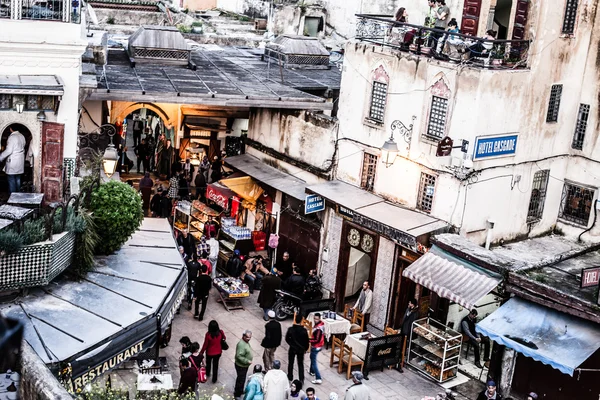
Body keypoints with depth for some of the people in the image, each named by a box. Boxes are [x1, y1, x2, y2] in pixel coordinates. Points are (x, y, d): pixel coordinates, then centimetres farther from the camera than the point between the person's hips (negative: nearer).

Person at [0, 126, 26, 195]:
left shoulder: (12, 137, -19)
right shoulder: (22, 136, 5)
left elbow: (8, 151, -22)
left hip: (12, 162, -8)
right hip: (20, 161, 8)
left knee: (11, 180, 0)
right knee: (18, 179, 15)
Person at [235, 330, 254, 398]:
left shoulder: (246, 342, 1)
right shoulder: (241, 344, -31)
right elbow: (239, 356, -33)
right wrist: (247, 361, -30)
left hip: (244, 365, 10)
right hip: (241, 366, -10)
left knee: (242, 378, 26)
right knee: (241, 379, 3)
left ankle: (240, 390, 44)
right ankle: (237, 394, 18)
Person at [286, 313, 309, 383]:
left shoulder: (290, 329, -18)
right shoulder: (304, 331, -19)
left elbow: (287, 339, -6)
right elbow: (306, 341, -10)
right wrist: (306, 348, 8)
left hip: (292, 349, 0)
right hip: (301, 349, 0)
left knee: (290, 363, 18)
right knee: (300, 364, 14)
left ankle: (290, 377, 28)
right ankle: (301, 379, 16)